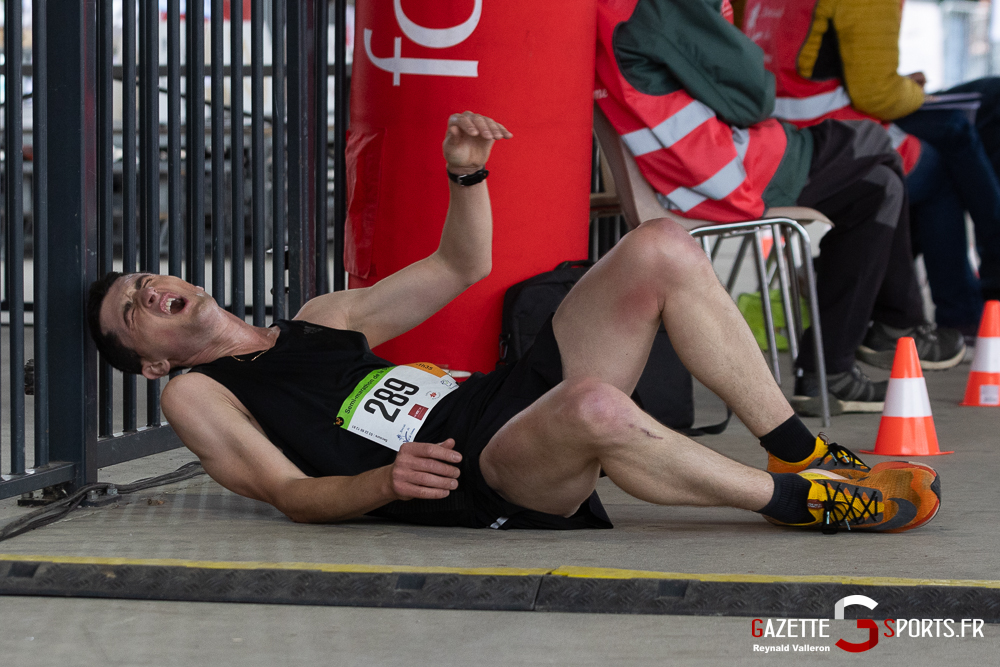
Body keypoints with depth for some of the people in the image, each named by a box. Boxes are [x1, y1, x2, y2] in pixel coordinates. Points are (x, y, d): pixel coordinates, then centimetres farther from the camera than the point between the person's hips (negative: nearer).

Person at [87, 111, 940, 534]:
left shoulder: (320, 320, 29)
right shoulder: (196, 396, 11)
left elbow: (460, 267, 29)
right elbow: (289, 492, -3)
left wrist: (466, 174, 11)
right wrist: (386, 483, -23)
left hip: (512, 397, 8)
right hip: (476, 484, -8)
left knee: (661, 250, -8)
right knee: (593, 404, -41)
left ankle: (802, 451, -8)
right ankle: (795, 500, -20)